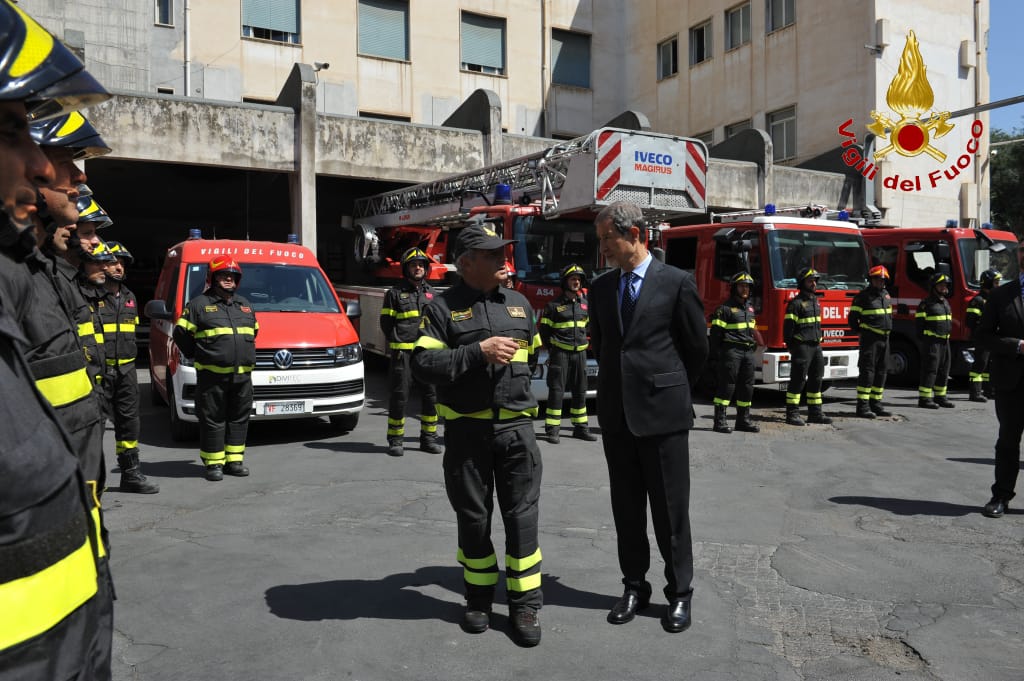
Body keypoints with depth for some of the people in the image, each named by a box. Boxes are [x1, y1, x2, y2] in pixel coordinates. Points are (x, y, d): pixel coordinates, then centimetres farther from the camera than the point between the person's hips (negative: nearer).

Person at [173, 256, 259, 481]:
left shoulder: (244, 305, 18)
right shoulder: (199, 304, 0)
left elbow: (254, 331, 29)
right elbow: (181, 333, 1)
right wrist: (198, 356, 2)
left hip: (242, 375, 5)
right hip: (212, 375, -5)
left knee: (239, 418, 8)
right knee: (213, 420, -2)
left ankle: (234, 460, 17)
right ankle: (213, 463, 6)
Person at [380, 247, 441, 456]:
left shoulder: (430, 292, 16)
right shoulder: (395, 292, 3)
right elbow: (386, 322, 3)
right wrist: (398, 341, -1)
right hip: (403, 351, -4)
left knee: (431, 394, 5)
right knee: (399, 395, -1)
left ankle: (428, 438, 16)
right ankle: (395, 440, 8)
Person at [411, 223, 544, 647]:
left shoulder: (520, 304, 11)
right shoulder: (442, 307, -3)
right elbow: (423, 364, -13)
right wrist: (479, 351, -20)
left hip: (516, 427, 2)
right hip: (466, 429, -2)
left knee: (522, 516, 1)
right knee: (473, 517, 10)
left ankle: (525, 604, 12)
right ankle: (479, 597, 27)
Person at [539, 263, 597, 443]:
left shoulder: (584, 303, 11)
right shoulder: (554, 305, -4)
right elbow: (544, 330, 0)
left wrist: (583, 342, 14)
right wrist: (551, 349, -1)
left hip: (579, 353, 5)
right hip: (560, 353, -5)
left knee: (580, 391, 10)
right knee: (556, 391, -4)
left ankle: (580, 427, 19)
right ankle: (552, 429, -1)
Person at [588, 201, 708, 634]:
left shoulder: (677, 283, -6)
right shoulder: (601, 287, 9)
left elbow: (697, 347, 1)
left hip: (663, 412, -4)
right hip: (616, 414, 5)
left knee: (671, 509, 4)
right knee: (626, 508, 12)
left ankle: (680, 592, 19)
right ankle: (634, 586, 27)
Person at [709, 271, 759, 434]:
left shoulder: (750, 307, 17)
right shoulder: (726, 308, -8)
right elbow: (715, 332, -11)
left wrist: (753, 345, 19)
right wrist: (716, 353, -13)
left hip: (748, 352, 8)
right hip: (731, 351, -7)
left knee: (747, 387, 9)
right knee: (726, 385, -7)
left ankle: (743, 419, 18)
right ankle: (720, 421, -4)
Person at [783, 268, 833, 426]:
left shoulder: (815, 301, 15)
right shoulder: (796, 303, -10)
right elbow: (788, 327, -13)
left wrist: (818, 341, 19)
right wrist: (790, 346, -14)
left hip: (816, 346, 8)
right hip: (802, 346, -8)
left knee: (816, 380, 10)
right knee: (798, 380, -6)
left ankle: (815, 413, 18)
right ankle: (792, 414, -1)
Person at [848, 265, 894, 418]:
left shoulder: (886, 295, 16)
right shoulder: (863, 296, -6)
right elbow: (853, 318, -6)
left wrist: (887, 330, 19)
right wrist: (861, 332, -1)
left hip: (884, 338, 8)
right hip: (870, 339, -8)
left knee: (881, 371, 9)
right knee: (867, 371, -9)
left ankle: (876, 404, 16)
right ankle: (862, 406, -8)